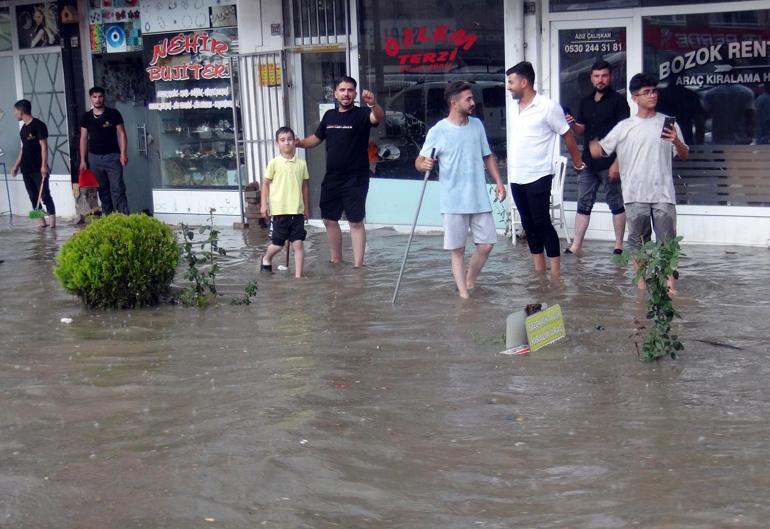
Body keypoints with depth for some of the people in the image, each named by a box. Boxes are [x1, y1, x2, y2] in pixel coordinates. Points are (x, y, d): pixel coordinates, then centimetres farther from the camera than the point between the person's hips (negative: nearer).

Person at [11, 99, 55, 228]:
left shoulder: (38, 125, -8)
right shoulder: (23, 128, 16)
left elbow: (44, 146, -11)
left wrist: (44, 165, -17)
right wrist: (16, 165, 21)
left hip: (38, 169, -8)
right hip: (26, 169, 8)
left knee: (45, 194, -9)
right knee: (33, 195, 6)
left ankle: (52, 219, -8)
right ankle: (40, 220, 8)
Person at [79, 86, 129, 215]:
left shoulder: (113, 114, 0)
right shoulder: (86, 117, 7)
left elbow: (121, 134, 0)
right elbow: (83, 138, 10)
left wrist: (123, 153, -11)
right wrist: (83, 160, 5)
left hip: (112, 156, -3)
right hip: (94, 158, 3)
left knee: (118, 189, -9)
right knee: (103, 190, 7)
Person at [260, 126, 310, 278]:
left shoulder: (301, 163, 5)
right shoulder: (274, 163, -3)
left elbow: (304, 186, 12)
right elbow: (265, 184, 2)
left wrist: (306, 207, 14)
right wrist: (264, 204, -6)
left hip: (297, 210, 2)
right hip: (279, 210, -2)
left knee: (298, 243, -1)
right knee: (278, 244, 5)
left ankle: (298, 276, 5)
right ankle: (266, 259, 36)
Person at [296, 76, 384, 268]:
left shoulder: (361, 114, -9)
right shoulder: (329, 115, 9)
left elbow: (379, 117, -31)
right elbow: (317, 138, 20)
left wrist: (372, 104, -53)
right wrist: (300, 143, 0)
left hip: (355, 179, -6)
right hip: (331, 178, 6)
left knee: (356, 222, -2)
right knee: (329, 219, 14)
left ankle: (358, 265, 2)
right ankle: (336, 260, 29)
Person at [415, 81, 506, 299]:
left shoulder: (477, 124, 7)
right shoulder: (437, 131, -9)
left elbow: (487, 156, 16)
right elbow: (420, 161, -7)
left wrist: (498, 182, 8)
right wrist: (423, 164, -31)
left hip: (480, 199, 5)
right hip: (454, 202, -4)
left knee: (486, 244, 7)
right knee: (458, 250, 2)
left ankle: (470, 283, 28)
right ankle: (464, 294, 10)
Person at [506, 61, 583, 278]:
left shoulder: (548, 107, -11)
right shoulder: (515, 107, 10)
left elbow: (568, 135, -2)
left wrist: (577, 162, 5)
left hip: (537, 177, -7)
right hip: (516, 178, 7)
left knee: (542, 224, -6)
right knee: (529, 225, 10)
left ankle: (556, 273, 0)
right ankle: (539, 271, 18)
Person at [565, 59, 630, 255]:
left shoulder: (618, 100, -4)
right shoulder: (585, 102, 13)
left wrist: (617, 162, -17)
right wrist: (573, 124, -5)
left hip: (609, 163, -6)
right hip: (588, 162, 6)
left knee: (616, 204, 3)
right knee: (583, 203, 6)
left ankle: (619, 245, 9)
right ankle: (576, 244, 9)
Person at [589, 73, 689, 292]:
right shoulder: (624, 127, 3)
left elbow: (684, 156, 8)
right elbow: (598, 151, 2)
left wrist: (676, 141, -13)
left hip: (663, 194, 0)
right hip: (635, 195, 0)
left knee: (667, 240, -1)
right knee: (638, 240, 9)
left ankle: (669, 285, 3)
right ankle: (641, 283, 20)